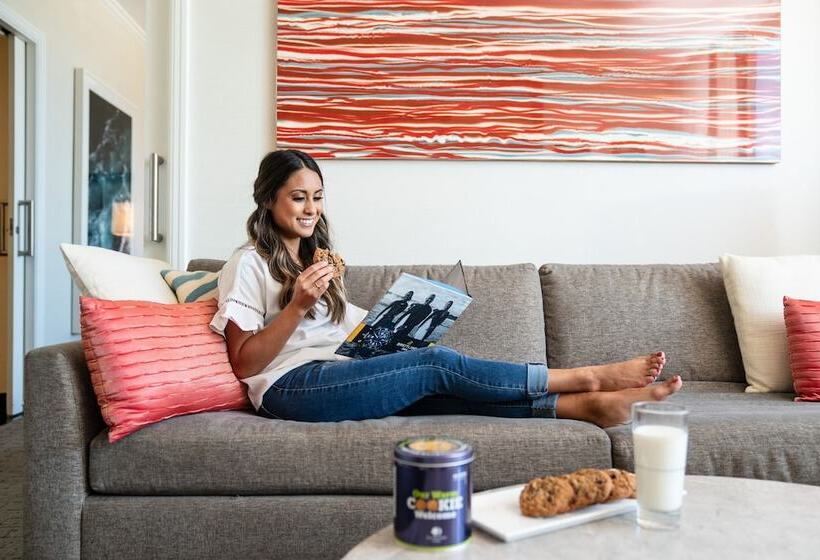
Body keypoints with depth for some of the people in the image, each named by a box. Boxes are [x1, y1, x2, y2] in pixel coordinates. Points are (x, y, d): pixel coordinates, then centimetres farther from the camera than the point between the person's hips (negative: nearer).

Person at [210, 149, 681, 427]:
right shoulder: (249, 264, 0)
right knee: (437, 364, -19)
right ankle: (589, 379, -13)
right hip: (291, 385, -7)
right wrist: (298, 306, -18)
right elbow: (244, 363, -8)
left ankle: (586, 405, -24)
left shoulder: (314, 260, 24)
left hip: (335, 376, 7)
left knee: (444, 388, -19)